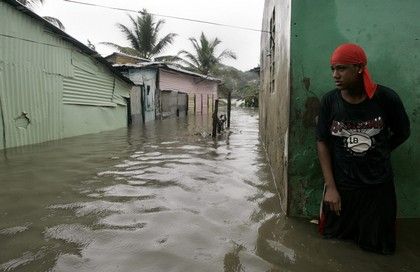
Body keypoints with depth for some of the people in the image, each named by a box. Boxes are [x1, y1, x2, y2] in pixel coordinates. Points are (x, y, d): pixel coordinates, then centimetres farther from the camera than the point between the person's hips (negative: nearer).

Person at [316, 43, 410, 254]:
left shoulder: (386, 98, -13)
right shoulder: (329, 101, -11)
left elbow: (402, 133, 5)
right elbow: (322, 142, -7)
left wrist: (377, 154, 2)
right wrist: (330, 187, -10)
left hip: (378, 185, 0)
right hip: (340, 184, 0)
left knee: (378, 246, 13)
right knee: (333, 238, 14)